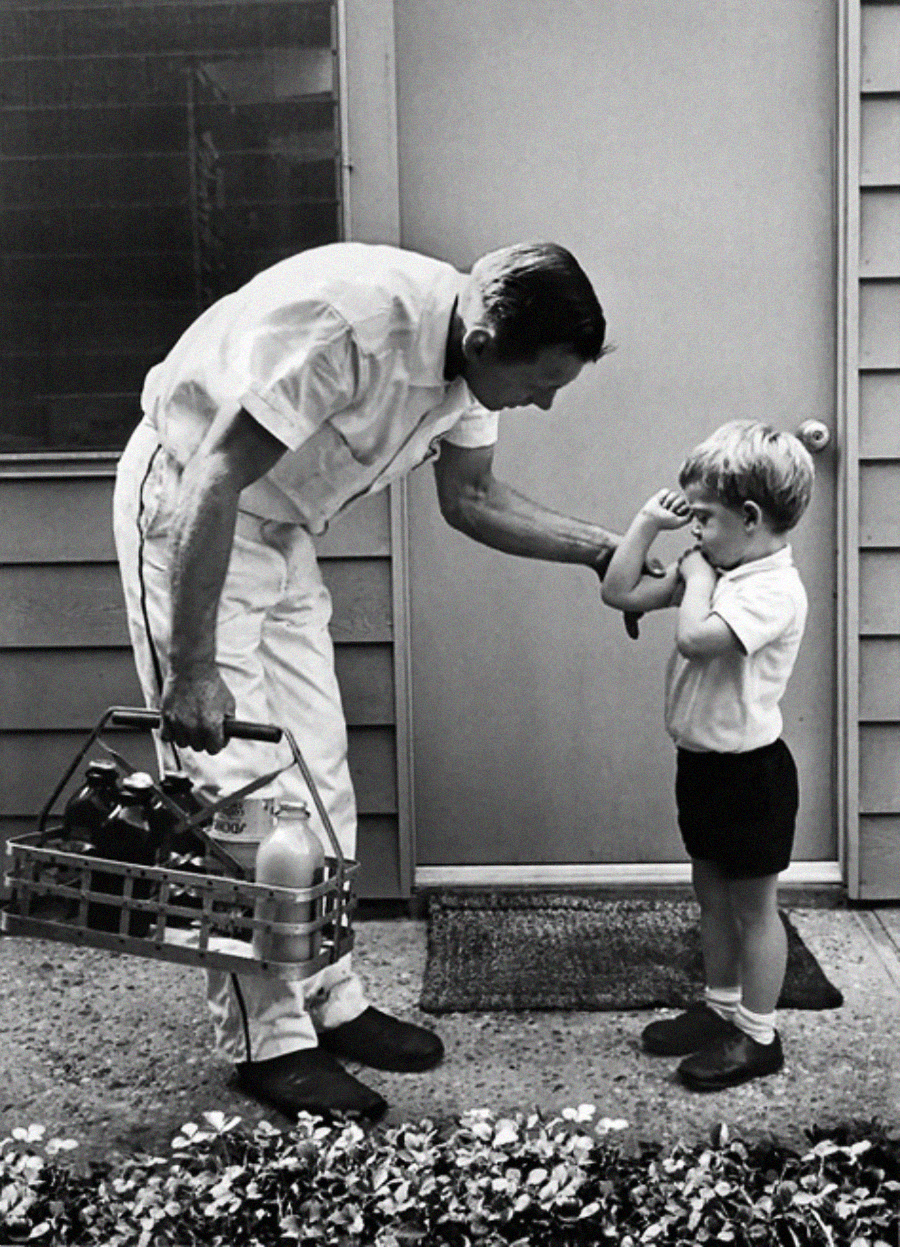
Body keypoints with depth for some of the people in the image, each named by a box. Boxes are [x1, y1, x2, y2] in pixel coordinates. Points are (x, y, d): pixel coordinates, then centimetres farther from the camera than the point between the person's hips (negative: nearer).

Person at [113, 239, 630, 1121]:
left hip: (280, 528, 8)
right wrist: (193, 671, -31)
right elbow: (212, 483, -32)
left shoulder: (469, 355, -7)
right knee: (236, 782, -7)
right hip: (185, 507, -8)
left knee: (316, 772, 8)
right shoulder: (351, 319, -33)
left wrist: (599, 550, -3)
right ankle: (267, 1043, 4)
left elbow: (470, 499, 7)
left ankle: (329, 1002, 20)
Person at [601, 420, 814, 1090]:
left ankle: (758, 1036, 20)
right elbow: (620, 593, 7)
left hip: (749, 768, -9)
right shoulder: (712, 571, 5)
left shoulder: (775, 589, -23)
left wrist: (697, 574, -21)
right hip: (702, 759, 9)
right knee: (711, 892, 20)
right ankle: (721, 1007, 36)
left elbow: (696, 637, -37)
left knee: (754, 905, 6)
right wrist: (648, 522, -1)